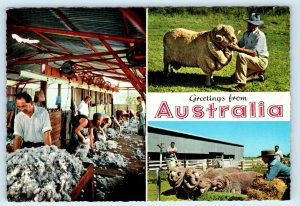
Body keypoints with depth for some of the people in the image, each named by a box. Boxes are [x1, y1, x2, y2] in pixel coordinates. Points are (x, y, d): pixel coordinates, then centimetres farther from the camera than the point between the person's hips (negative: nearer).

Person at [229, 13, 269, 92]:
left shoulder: (260, 35, -20)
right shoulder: (246, 33, 5)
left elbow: (254, 53, -29)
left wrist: (238, 49, -36)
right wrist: (232, 45, -16)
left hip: (261, 61, -8)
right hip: (251, 61, 8)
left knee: (241, 56, -33)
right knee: (234, 78, 2)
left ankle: (241, 85, -31)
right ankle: (257, 74, 19)